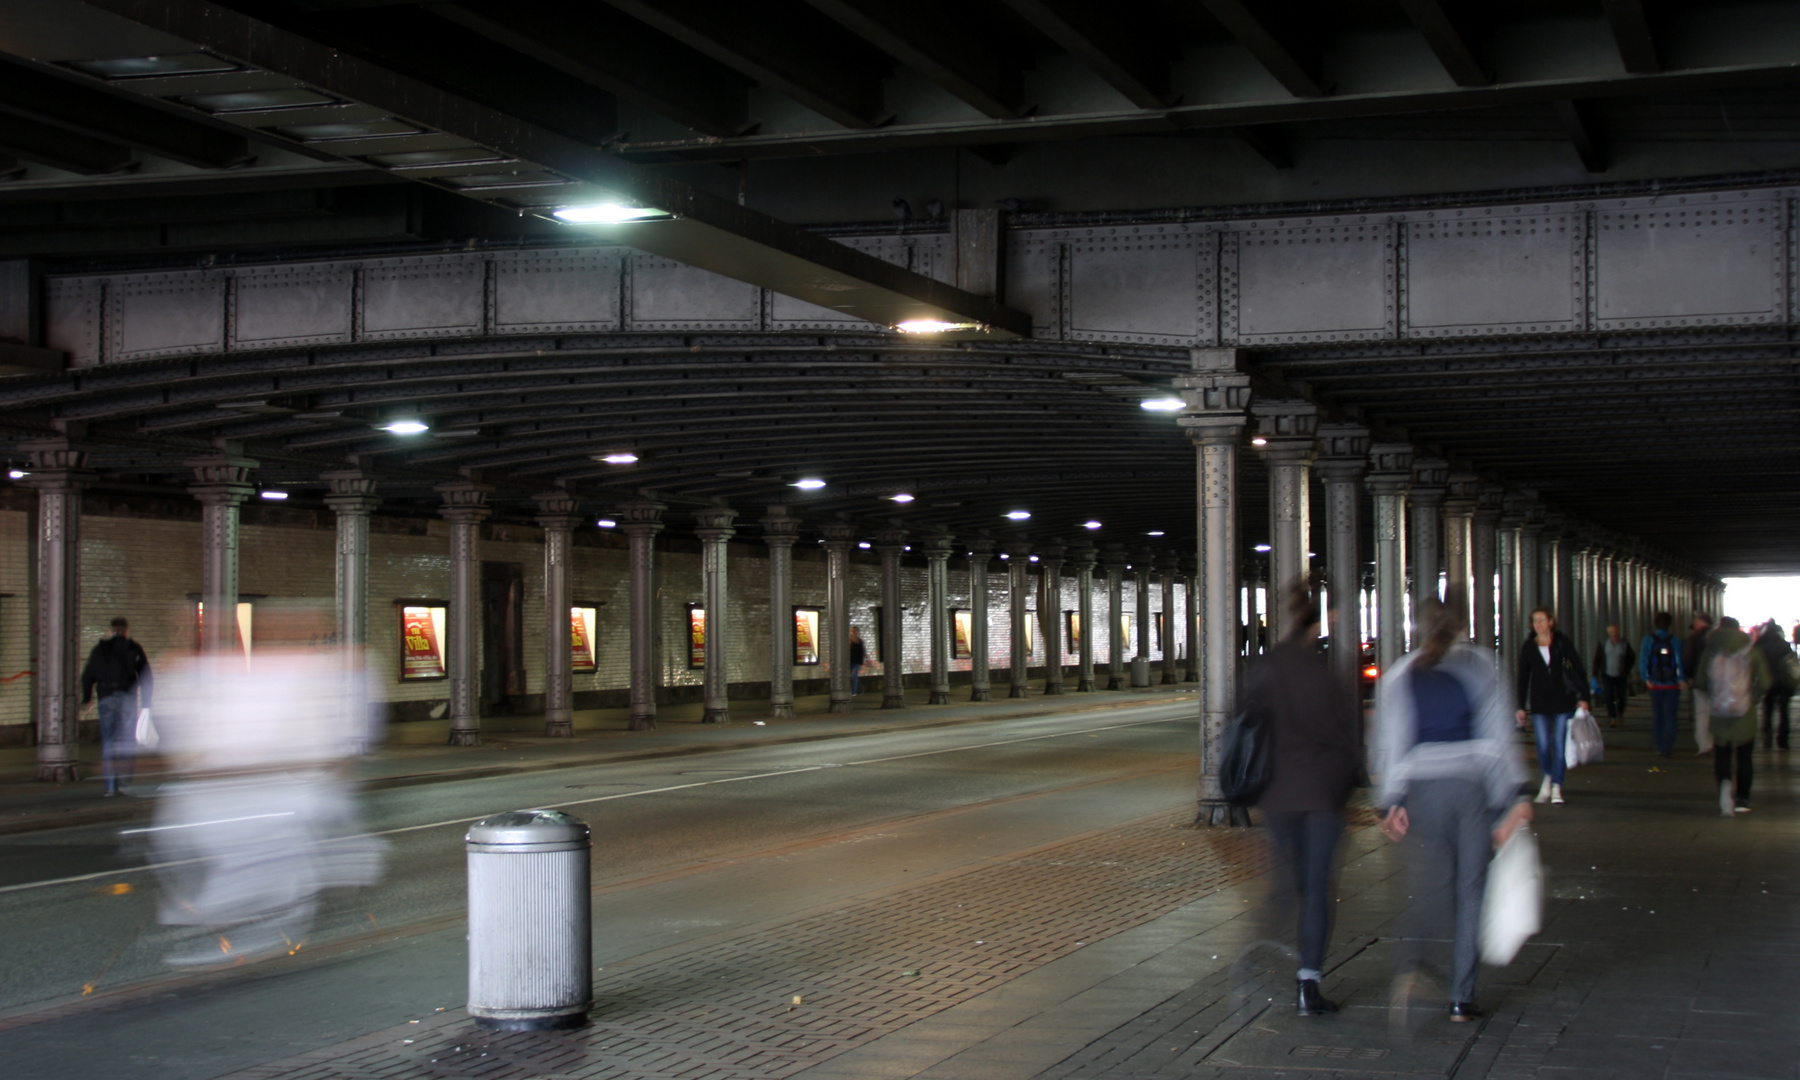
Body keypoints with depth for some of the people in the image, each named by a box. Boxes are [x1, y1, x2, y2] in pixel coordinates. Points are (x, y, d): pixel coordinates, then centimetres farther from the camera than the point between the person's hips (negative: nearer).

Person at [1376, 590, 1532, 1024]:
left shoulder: (1399, 675, 8)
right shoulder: (1479, 666, 3)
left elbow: (1390, 743, 2)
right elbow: (1498, 736, -2)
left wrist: (1391, 804, 1)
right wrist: (1514, 797, -2)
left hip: (1422, 789, 2)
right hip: (1472, 787, -1)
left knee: (1432, 889, 9)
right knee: (1470, 889, 6)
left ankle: (1411, 963, -19)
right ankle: (1462, 997, 5)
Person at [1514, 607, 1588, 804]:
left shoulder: (1562, 642, -2)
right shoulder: (1528, 647, 3)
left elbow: (1578, 668, 1)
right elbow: (1523, 678, 8)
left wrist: (1582, 697, -5)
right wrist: (1521, 707, 5)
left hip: (1563, 700, -1)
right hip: (1539, 702, 1)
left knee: (1559, 744, -3)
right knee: (1543, 745, -4)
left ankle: (1556, 787, 4)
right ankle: (1547, 777, 23)